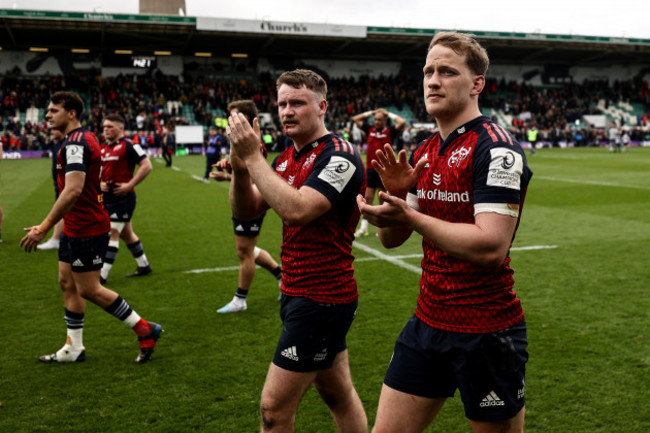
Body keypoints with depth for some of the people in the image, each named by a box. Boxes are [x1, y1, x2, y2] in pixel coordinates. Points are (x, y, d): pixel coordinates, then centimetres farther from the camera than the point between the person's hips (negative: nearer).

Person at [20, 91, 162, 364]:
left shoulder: (75, 143, -19)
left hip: (86, 230, -10)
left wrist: (43, 228, -27)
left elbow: (73, 190, -29)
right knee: (67, 283, 14)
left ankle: (145, 330, 8)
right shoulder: (83, 139, 13)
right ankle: (73, 349, 24)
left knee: (89, 290, -2)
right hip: (76, 228, 10)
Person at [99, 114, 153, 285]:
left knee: (112, 233, -9)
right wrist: (99, 183, 1)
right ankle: (144, 266, 29)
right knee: (126, 234, 16)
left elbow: (147, 165, -17)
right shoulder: (103, 148, 12)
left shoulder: (128, 146, -11)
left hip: (122, 198, -8)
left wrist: (129, 185, -20)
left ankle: (102, 275, -6)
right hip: (107, 198, 8)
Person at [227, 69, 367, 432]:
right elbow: (246, 211, 5)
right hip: (299, 292, 9)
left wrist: (253, 156, -24)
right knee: (339, 396, 19)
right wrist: (240, 166, -12)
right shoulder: (287, 159, 11)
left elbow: (296, 209, -30)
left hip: (320, 300, -9)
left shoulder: (339, 156, -16)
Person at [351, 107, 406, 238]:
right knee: (367, 198, 5)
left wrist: (388, 113, -5)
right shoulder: (370, 129, 9)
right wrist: (371, 112, 10)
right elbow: (355, 119, 14)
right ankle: (363, 228, 9)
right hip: (370, 169, 4)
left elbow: (402, 122, -16)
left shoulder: (390, 131, -1)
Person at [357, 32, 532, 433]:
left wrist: (412, 216, -21)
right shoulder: (424, 153, 9)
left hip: (486, 333, -7)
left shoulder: (497, 148, -15)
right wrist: (397, 193, -8)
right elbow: (392, 239, 11)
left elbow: (491, 246, -25)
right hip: (427, 322, 7)